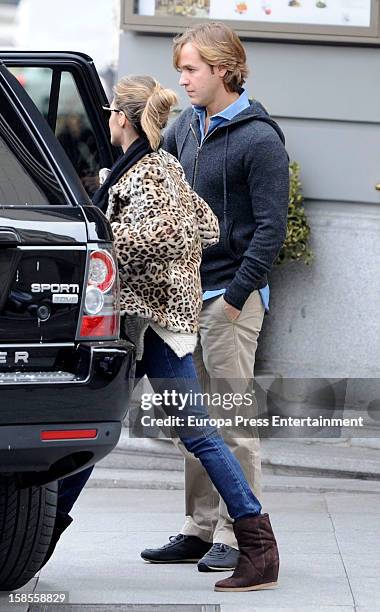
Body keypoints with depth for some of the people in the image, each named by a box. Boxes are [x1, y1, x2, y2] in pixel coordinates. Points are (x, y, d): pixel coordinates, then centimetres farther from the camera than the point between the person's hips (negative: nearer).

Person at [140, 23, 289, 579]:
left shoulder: (259, 138, -12)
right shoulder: (188, 126, 10)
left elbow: (271, 227, -14)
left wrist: (236, 296, -17)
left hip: (232, 295, -8)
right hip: (187, 293, 8)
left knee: (233, 421, -5)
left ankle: (238, 537, 0)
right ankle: (200, 530, 18)